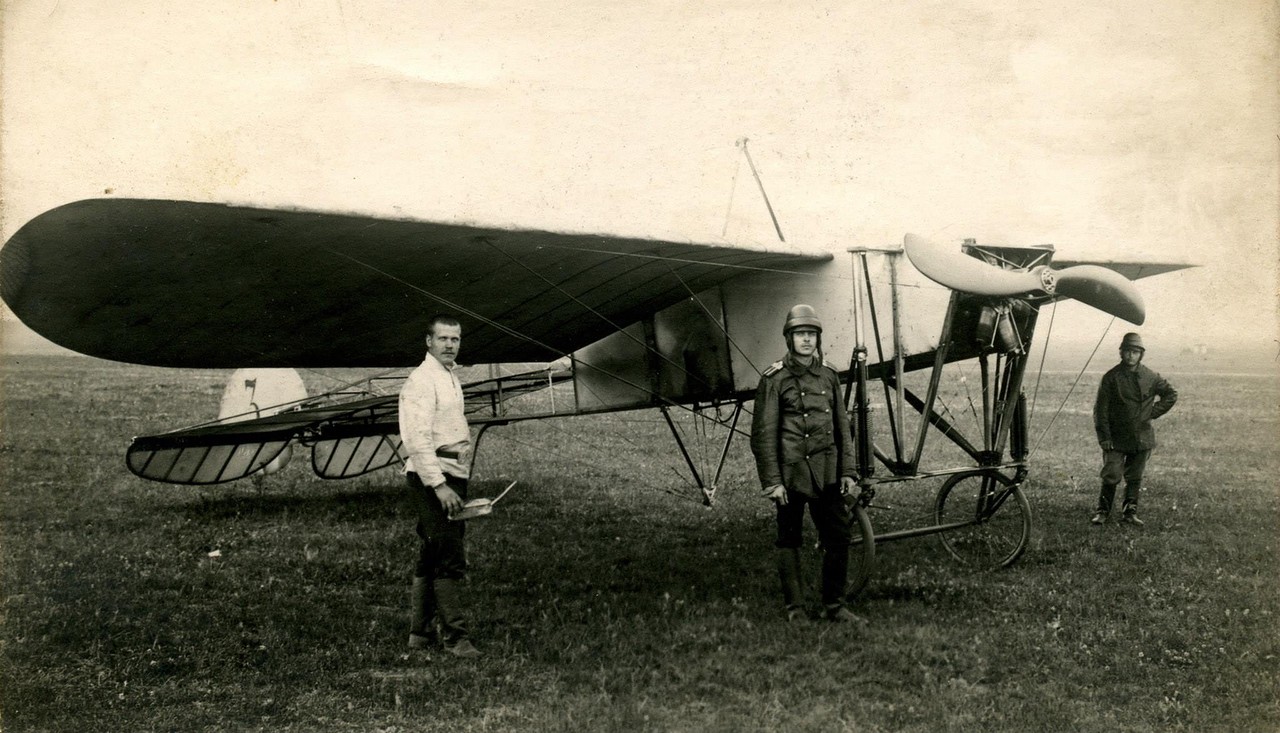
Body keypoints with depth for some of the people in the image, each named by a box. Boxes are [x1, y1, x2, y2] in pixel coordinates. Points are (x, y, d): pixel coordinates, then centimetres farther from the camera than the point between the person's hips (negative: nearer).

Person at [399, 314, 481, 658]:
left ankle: (421, 632, 22)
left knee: (432, 557, 14)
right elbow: (418, 439, -20)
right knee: (450, 558, -11)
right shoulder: (421, 380, -12)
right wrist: (439, 485, -25)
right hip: (431, 477, -10)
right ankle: (454, 635, -8)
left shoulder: (451, 377, 19)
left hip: (451, 477, 10)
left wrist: (457, 482, 17)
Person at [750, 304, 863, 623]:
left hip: (826, 472, 4)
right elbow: (763, 435, -6)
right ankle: (795, 608, 15)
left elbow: (843, 427, 14)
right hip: (790, 471, -4)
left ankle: (834, 606, 14)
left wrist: (848, 471, 8)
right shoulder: (774, 379, -4)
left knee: (838, 536, 2)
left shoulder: (828, 375, 10)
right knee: (789, 539, 5)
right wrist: (772, 482, -11)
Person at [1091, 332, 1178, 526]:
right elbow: (1101, 409, -5)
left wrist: (1154, 412, 6)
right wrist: (1104, 436, -9)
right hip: (1116, 437, -3)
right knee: (1112, 475, -6)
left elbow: (1171, 394, 17)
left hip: (1142, 437, 3)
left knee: (1134, 477, 8)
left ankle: (1130, 512, 16)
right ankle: (1102, 511, 7)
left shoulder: (1150, 377, 2)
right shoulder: (1111, 377, -5)